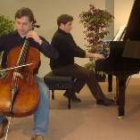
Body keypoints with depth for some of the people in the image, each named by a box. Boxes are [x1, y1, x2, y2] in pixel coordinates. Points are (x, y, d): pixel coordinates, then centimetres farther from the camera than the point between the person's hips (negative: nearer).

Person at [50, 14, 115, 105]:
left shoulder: (67, 35, 10)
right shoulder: (59, 38, -22)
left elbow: (76, 49, 12)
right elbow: (74, 52, -26)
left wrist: (91, 54, -2)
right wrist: (93, 55, -21)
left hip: (67, 64, 10)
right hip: (60, 67, -10)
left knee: (86, 73, 3)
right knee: (89, 74, -16)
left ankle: (70, 92, 11)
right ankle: (101, 99, -6)